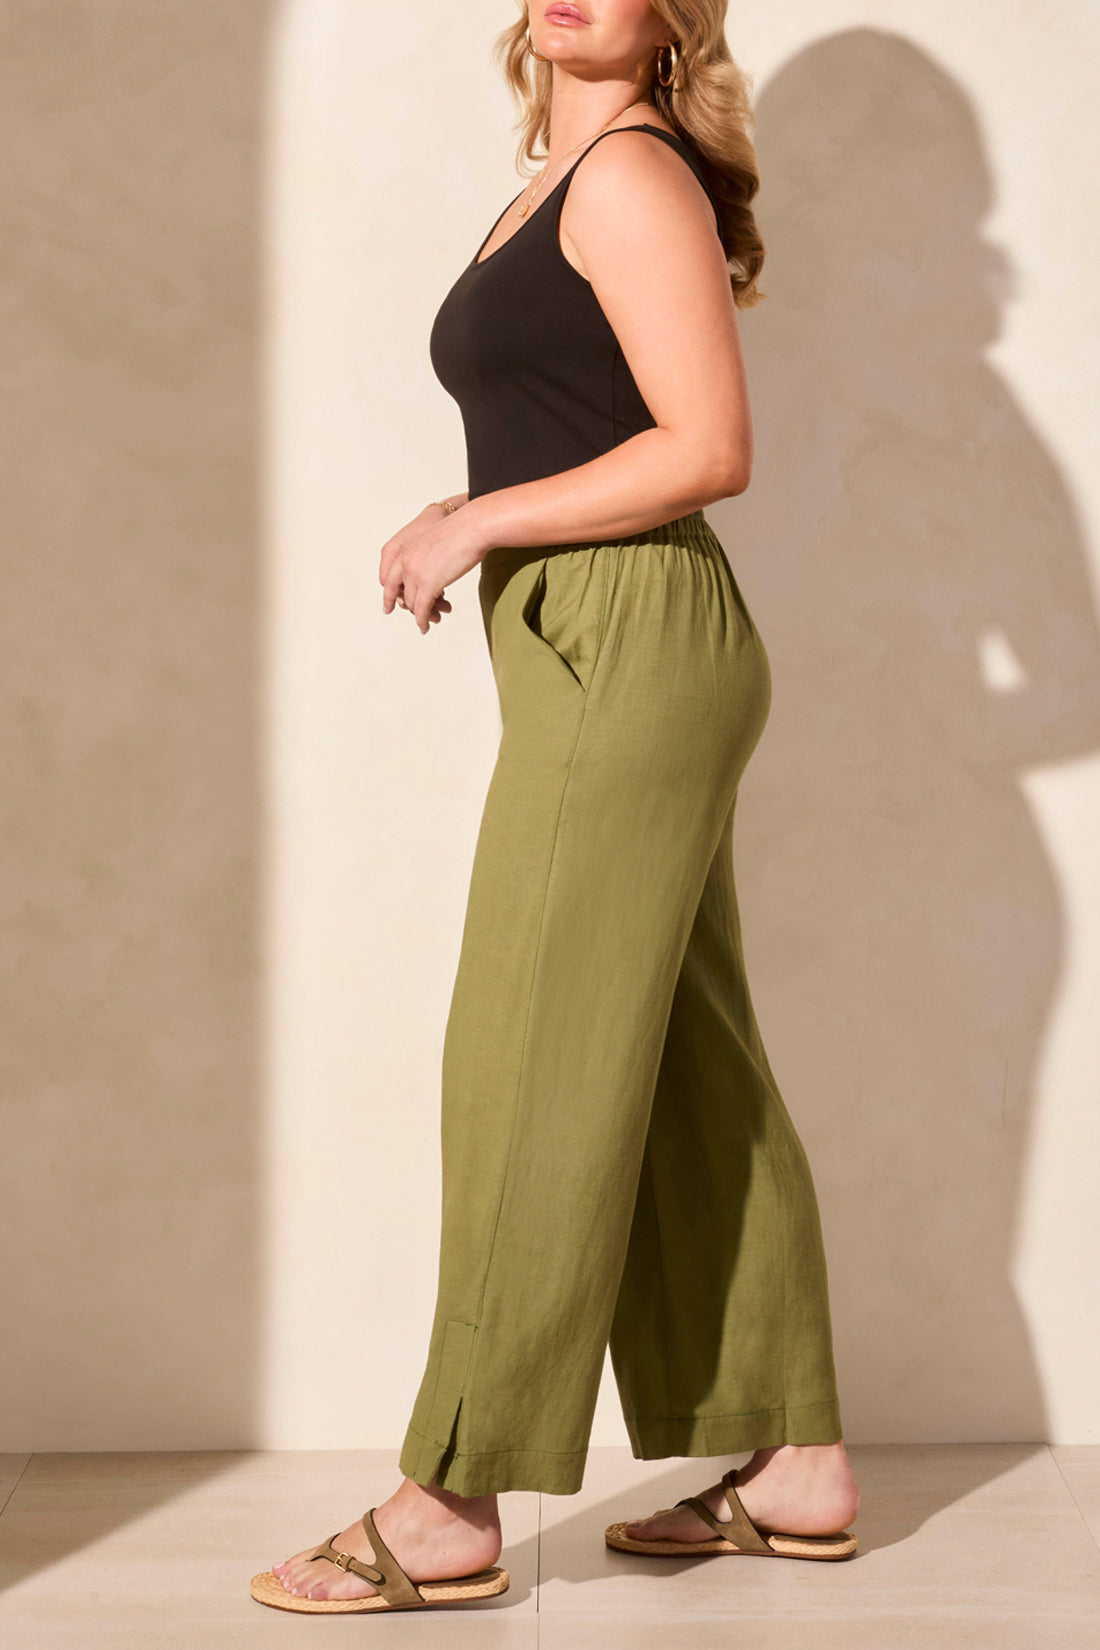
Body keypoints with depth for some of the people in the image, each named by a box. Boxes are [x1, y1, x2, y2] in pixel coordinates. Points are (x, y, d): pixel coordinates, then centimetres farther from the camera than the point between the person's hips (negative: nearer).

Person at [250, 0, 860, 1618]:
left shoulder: (633, 172, -9)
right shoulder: (561, 188, 20)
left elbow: (710, 448, -17)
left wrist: (480, 523, -12)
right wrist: (465, 522, 10)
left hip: (633, 649, -10)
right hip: (596, 655, 10)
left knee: (536, 1070, -7)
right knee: (689, 1072, 10)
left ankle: (447, 1516, 0)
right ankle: (797, 1469, 18)